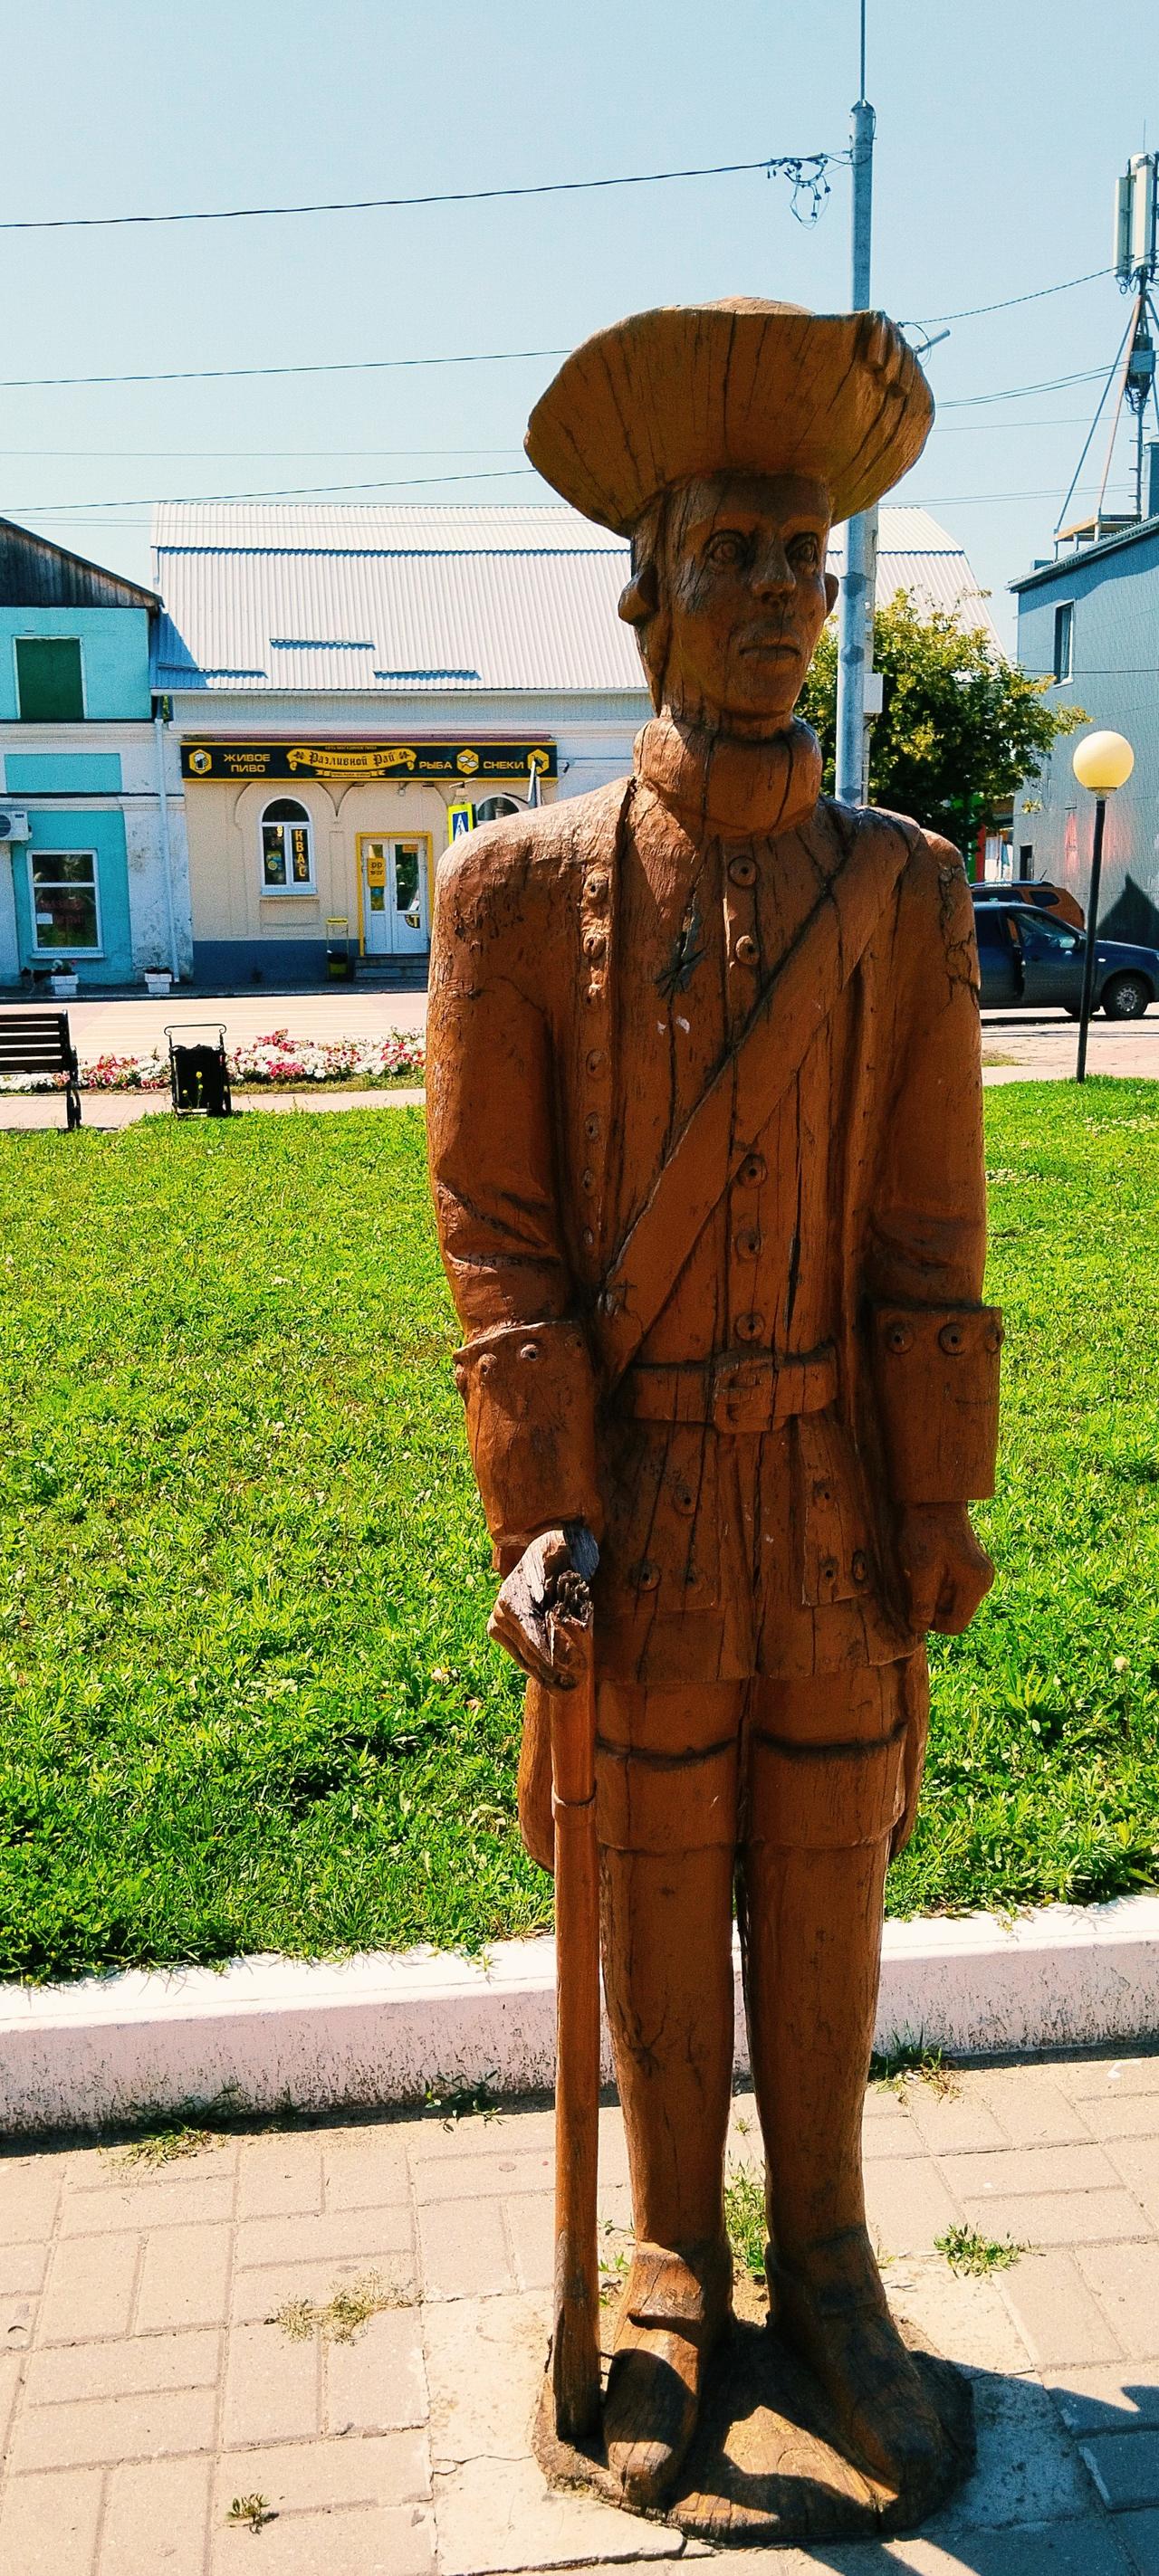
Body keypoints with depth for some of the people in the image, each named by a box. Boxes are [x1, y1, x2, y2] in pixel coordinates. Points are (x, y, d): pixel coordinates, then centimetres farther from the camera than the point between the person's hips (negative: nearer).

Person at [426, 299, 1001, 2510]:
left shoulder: (905, 891, 1)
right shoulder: (520, 888, -4)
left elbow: (930, 1233, 0)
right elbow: (495, 1233, -6)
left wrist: (942, 1510, -2)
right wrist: (545, 1519, -11)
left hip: (836, 1513, 2)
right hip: (632, 1510, -1)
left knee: (826, 1912, 15)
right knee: (656, 1914, 14)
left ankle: (826, 2266, 38)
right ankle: (674, 2279, 37)